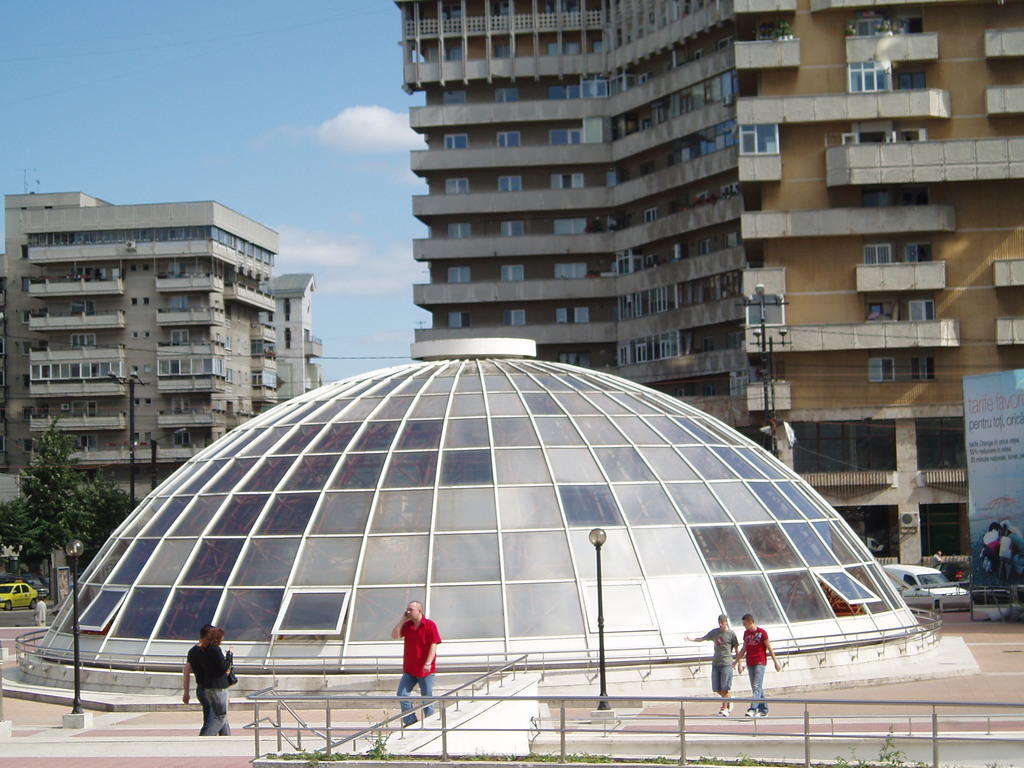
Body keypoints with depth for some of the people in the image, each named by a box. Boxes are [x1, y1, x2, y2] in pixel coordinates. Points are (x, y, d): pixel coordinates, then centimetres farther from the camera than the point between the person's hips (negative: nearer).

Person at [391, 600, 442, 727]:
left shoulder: (429, 625, -9)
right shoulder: (407, 625, 8)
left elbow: (434, 644, -14)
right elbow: (394, 636, 1)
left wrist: (428, 663, -22)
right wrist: (402, 620, -3)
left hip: (425, 670, -5)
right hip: (409, 669, 5)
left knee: (427, 698, 2)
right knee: (402, 694, -4)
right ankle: (410, 721, 4)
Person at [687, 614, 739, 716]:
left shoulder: (731, 634, -2)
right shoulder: (714, 632, 10)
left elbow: (736, 649, 3)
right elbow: (702, 639, 18)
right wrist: (691, 639, 3)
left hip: (726, 663, -5)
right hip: (715, 663, 5)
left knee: (724, 688, -7)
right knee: (716, 689, 4)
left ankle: (725, 708, 2)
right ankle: (728, 702, 26)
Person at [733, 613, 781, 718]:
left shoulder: (762, 633, -7)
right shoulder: (746, 633, 11)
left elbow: (769, 648, -3)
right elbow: (744, 649, 19)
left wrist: (776, 662, -2)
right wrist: (737, 661, 18)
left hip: (760, 663, -7)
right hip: (750, 664, 7)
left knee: (757, 687, -14)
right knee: (755, 688, 8)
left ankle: (753, 709, -24)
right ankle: (763, 710, 16)